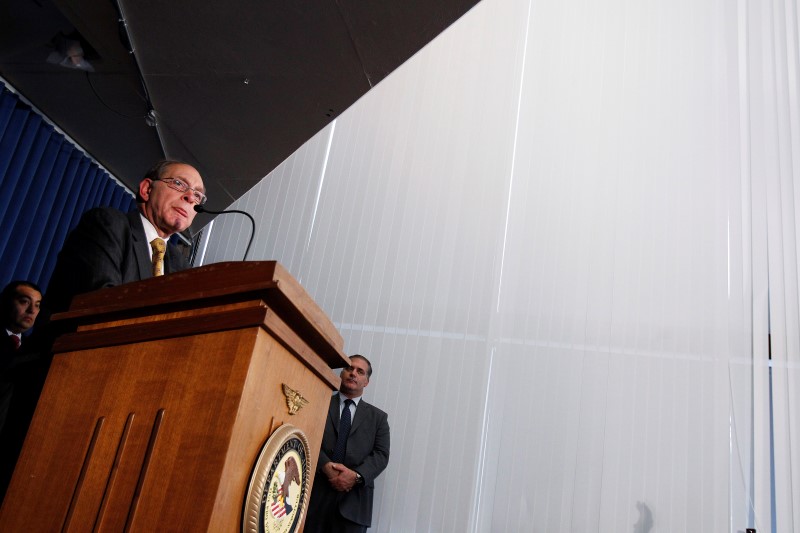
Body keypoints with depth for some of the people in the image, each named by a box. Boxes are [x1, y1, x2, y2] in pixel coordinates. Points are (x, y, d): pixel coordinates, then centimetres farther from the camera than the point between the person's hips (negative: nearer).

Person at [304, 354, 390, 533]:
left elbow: (381, 455, 6)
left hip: (354, 498, 1)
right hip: (316, 493, -1)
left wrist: (356, 476, -11)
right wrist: (326, 467, -15)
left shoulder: (378, 417, 18)